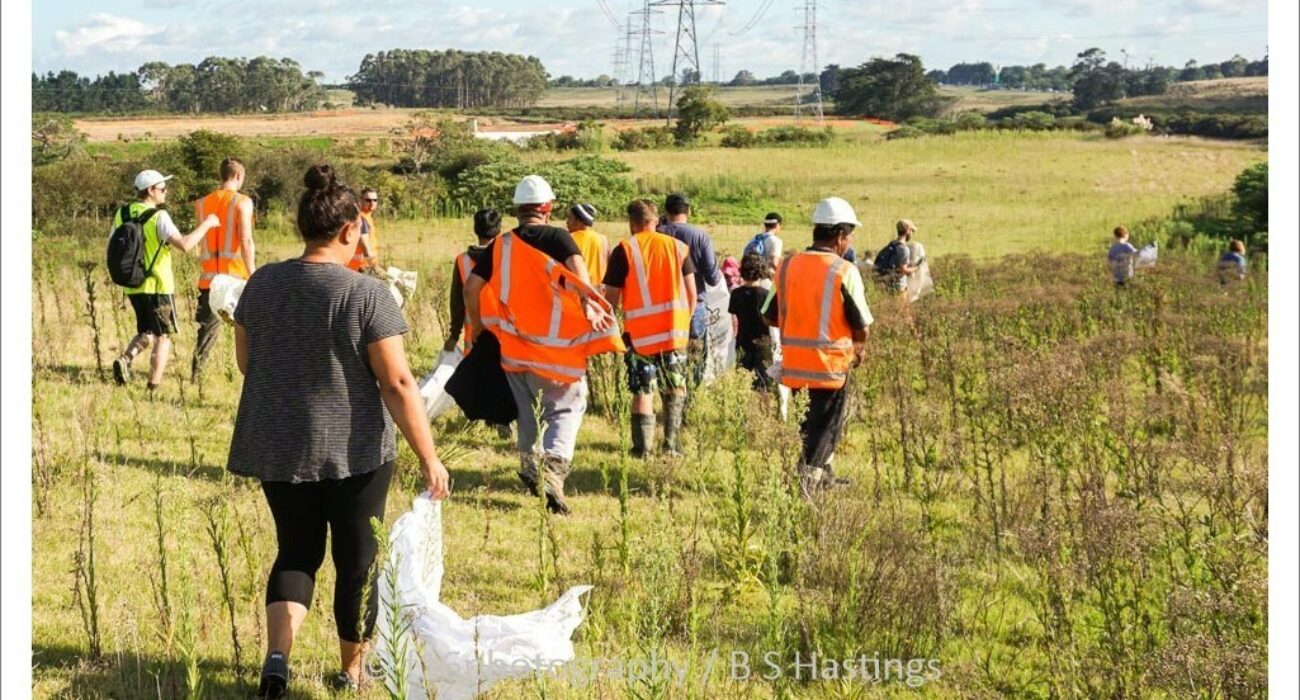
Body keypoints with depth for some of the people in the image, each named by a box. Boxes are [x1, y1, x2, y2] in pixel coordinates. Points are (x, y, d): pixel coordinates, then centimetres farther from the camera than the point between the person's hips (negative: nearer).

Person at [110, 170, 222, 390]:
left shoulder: (122, 214, 4)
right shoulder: (158, 217, -16)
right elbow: (184, 244, -25)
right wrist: (206, 225, -14)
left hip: (132, 285, 6)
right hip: (157, 285, -6)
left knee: (146, 332, 22)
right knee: (163, 336, 7)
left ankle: (125, 358, -3)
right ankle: (154, 385, 4)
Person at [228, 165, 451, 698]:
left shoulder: (262, 283, 0)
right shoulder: (367, 295, -15)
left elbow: (245, 360, 11)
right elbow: (398, 384, -16)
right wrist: (428, 458, -11)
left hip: (278, 448, 4)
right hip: (353, 450, -4)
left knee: (296, 550, 17)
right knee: (357, 560, 13)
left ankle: (277, 654, -3)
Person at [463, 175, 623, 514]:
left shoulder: (501, 244, 6)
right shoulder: (558, 238, -5)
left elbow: (471, 286, 5)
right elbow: (577, 269, -25)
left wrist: (476, 325, 18)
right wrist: (590, 306, -32)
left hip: (514, 343, 4)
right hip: (555, 344, -4)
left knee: (528, 410, 21)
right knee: (567, 408, 3)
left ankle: (529, 468, 31)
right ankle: (553, 468, -19)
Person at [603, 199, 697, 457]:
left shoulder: (624, 250, -4)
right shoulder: (678, 247, 5)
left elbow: (611, 298, -4)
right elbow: (692, 293, 4)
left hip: (640, 334, -3)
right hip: (675, 332, 3)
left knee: (642, 393, 3)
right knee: (675, 389, 17)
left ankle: (643, 450, 1)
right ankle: (671, 445, 16)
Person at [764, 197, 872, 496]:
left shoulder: (787, 265, 2)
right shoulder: (844, 271, -13)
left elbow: (769, 316, 7)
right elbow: (861, 326, -11)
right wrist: (859, 346, 11)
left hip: (792, 364, 5)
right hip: (830, 363, -5)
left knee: (810, 419, 23)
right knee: (826, 424, 6)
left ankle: (822, 474, 35)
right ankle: (807, 473, -10)